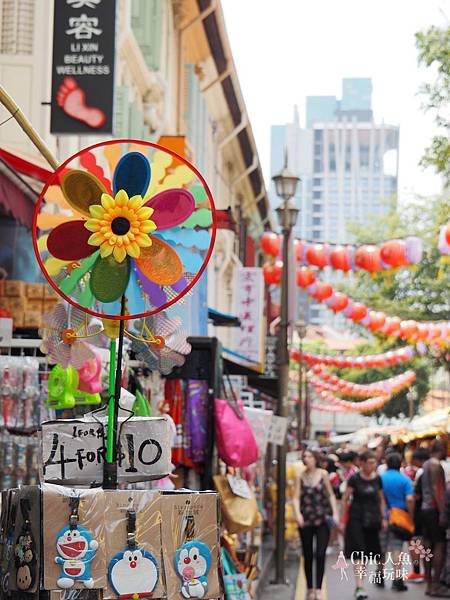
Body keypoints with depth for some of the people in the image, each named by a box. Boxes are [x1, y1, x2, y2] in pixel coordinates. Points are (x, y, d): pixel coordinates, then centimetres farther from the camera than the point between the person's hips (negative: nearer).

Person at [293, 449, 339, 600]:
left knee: (320, 555, -8)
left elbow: (331, 495, 7)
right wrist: (297, 513, -18)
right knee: (307, 556, 8)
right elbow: (296, 497, -2)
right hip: (306, 520, 1)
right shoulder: (300, 476, 3)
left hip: (322, 519, -1)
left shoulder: (323, 474, 2)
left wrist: (335, 513, -3)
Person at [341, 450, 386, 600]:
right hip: (356, 519, -4)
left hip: (373, 520, 4)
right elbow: (345, 499, -2)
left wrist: (383, 518, 10)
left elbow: (381, 500, 15)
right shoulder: (354, 479, -6)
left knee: (376, 551, 9)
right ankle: (359, 587, -12)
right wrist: (343, 520, -4)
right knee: (359, 553, -9)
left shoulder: (377, 479, 5)